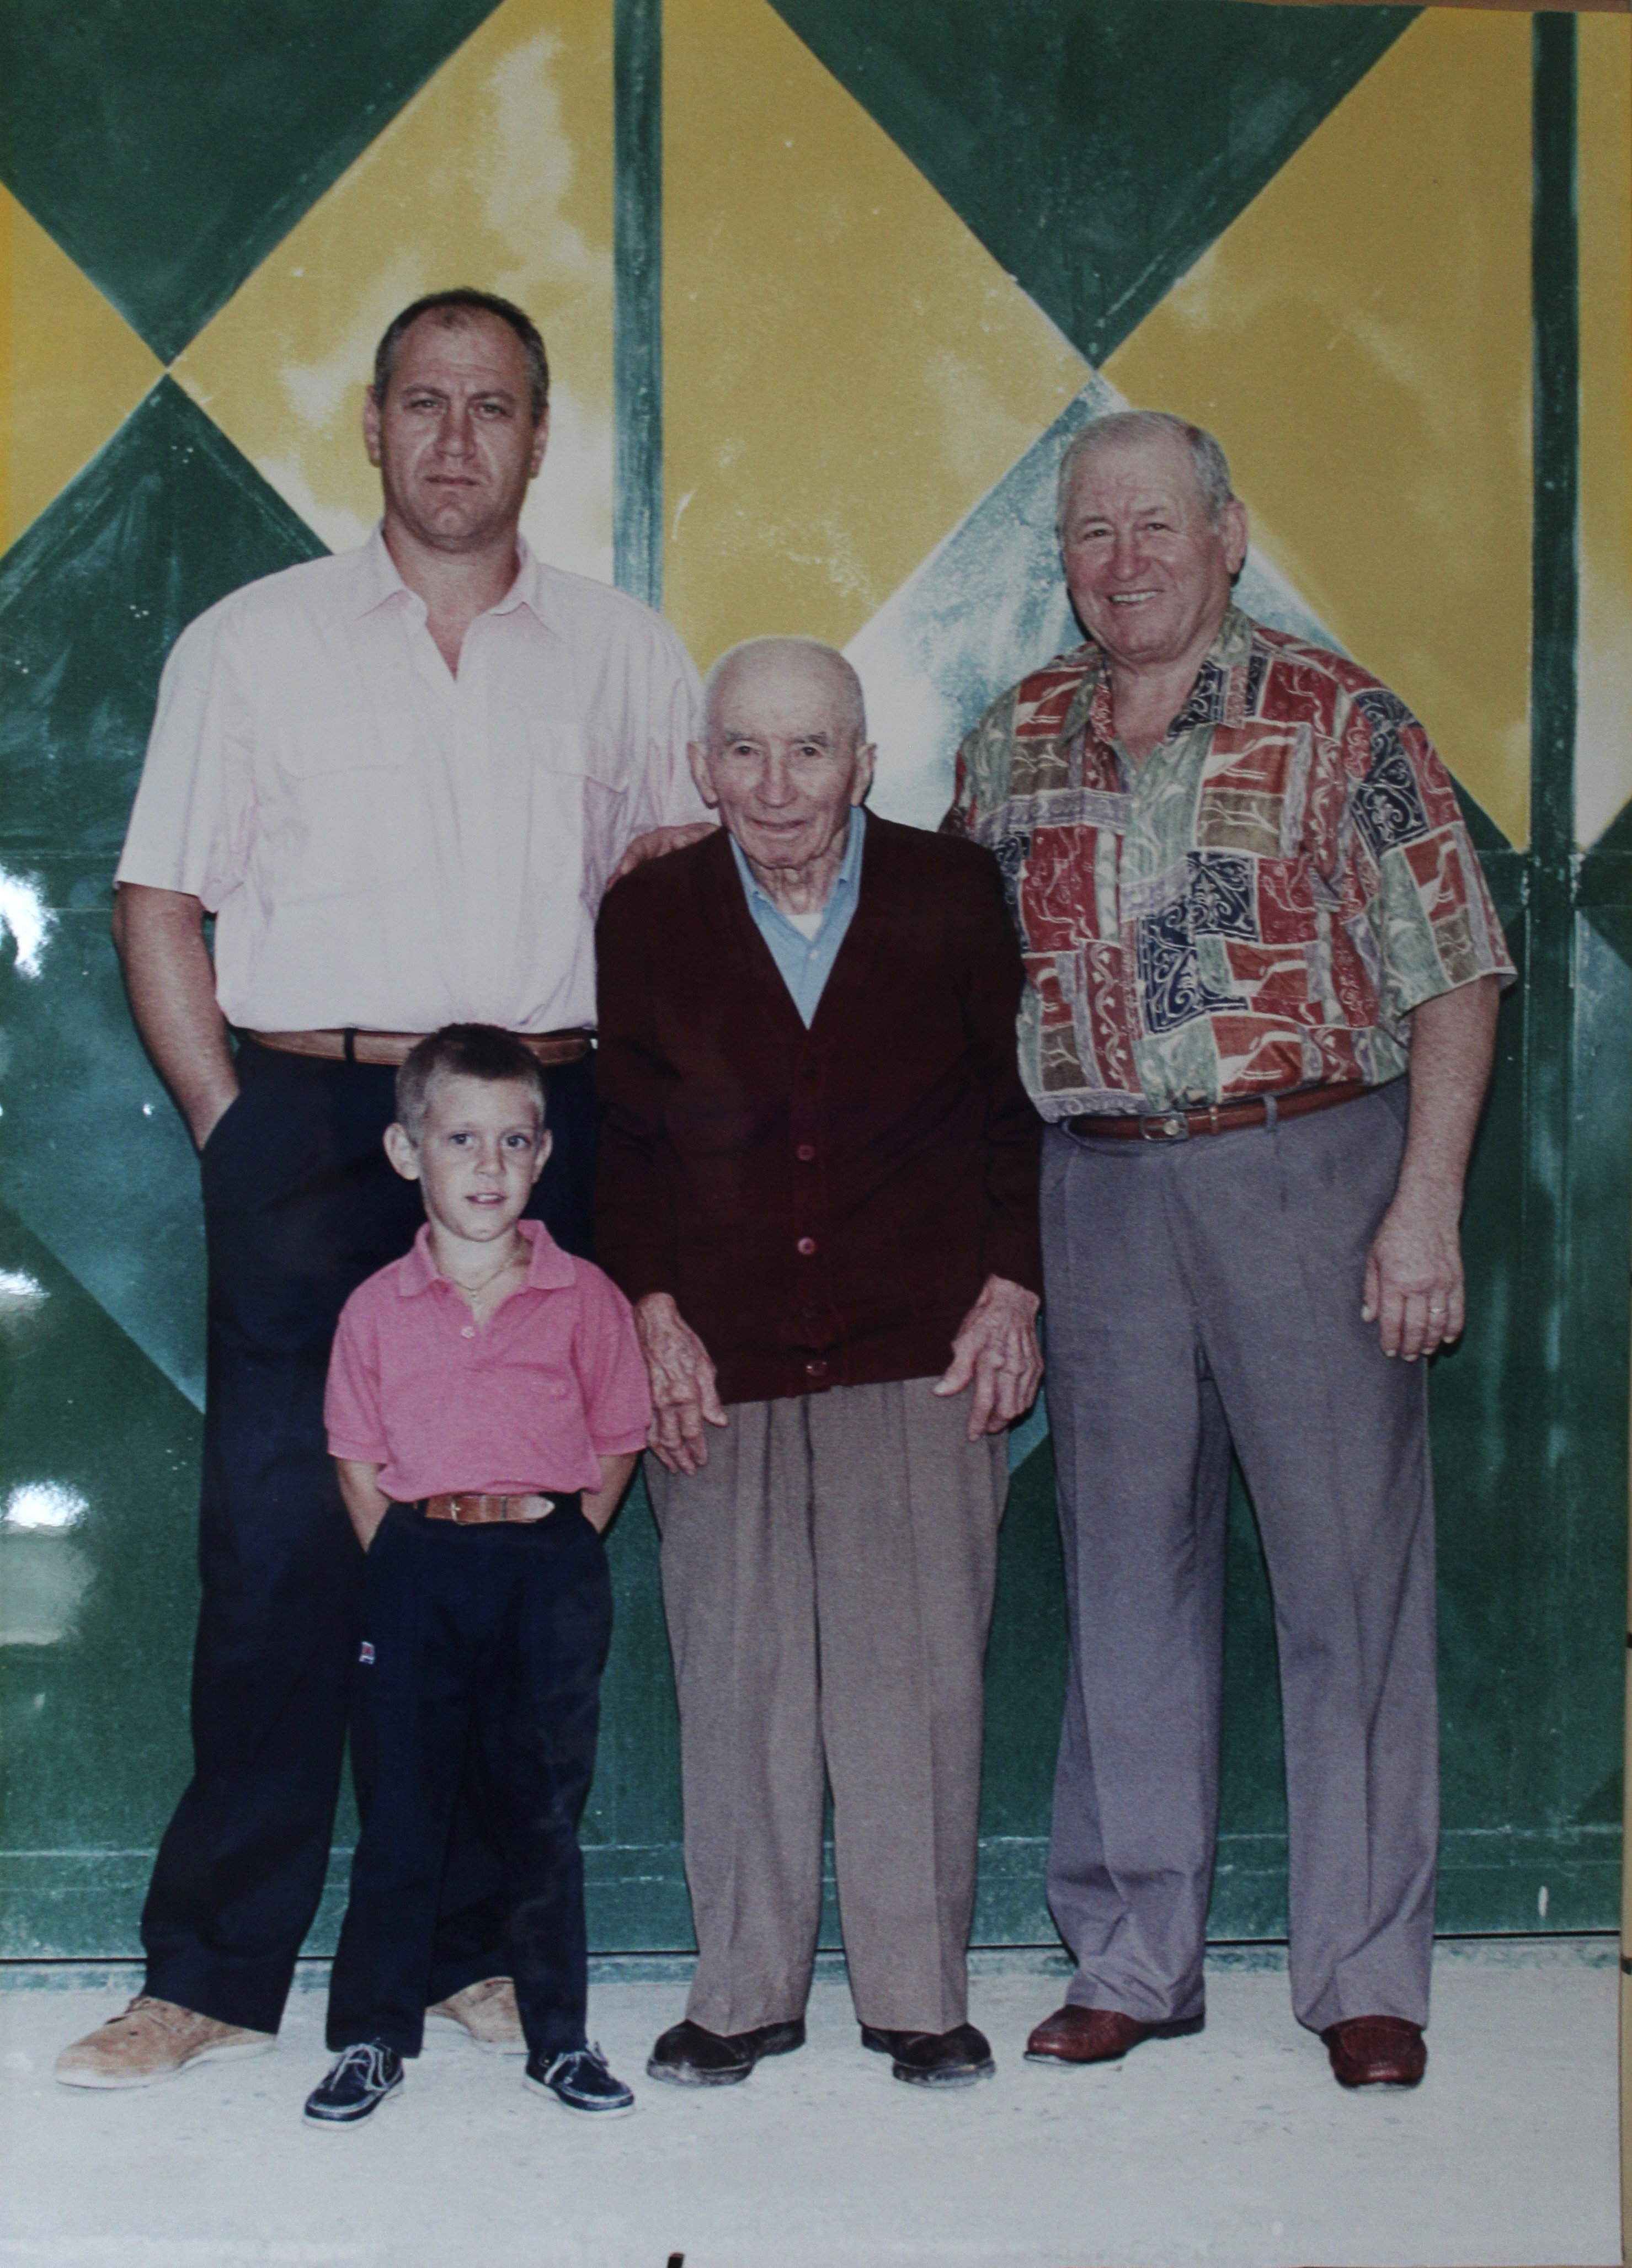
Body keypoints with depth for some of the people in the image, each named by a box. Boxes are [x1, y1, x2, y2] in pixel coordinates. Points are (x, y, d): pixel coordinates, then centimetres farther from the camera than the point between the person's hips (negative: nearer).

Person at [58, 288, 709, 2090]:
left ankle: (478, 1949, 15)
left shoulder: (625, 656, 13)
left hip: (546, 1130, 2)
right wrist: (231, 1129, -3)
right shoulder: (252, 642, 9)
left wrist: (625, 1111, 3)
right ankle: (215, 1973, 7)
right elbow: (159, 906, 8)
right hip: (309, 1126, -1)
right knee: (277, 1541, -3)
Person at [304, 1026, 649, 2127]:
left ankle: (561, 2037, 20)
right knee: (401, 1810, 5)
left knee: (544, 1811, 7)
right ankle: (373, 2036, 17)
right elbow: (358, 1459, 6)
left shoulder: (583, 1299, -1)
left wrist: (559, 1549, -1)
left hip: (551, 1572, -1)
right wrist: (404, 1563, -1)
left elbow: (618, 1444, 5)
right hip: (418, 1569, 1)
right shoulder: (379, 1307, 2)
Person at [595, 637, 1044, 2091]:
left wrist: (1012, 1289, 1)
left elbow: (1022, 1106, 7)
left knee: (916, 1671, 0)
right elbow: (617, 1138, 8)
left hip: (922, 1352, -1)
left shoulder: (956, 897, 0)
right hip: (720, 1358, 1)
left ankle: (920, 1995, 14)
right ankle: (746, 1989, 17)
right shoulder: (647, 920, 2)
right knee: (737, 1675, 3)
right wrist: (651, 1312, 1)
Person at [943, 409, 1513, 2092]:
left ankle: (1366, 1972, 12)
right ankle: (1129, 1962, 20)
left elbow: (1453, 971, -4)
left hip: (1309, 1167, -3)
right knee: (1125, 1571, 9)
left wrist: (1426, 1207, -11)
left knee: (1348, 1566, 0)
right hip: (1097, 1185, 4)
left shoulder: (1337, 721, -2)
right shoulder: (1013, 745, 11)